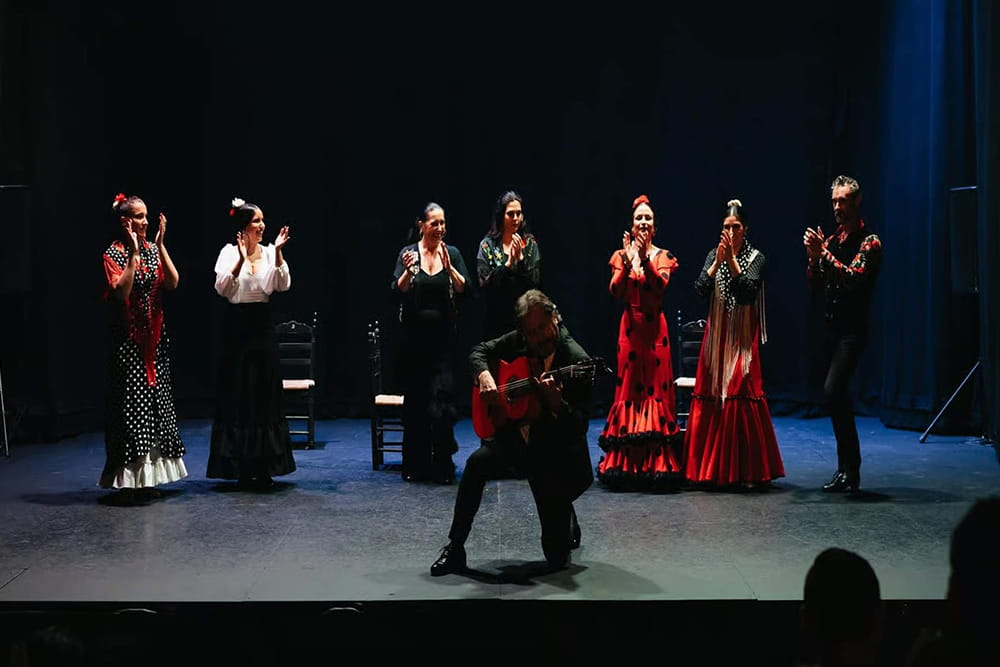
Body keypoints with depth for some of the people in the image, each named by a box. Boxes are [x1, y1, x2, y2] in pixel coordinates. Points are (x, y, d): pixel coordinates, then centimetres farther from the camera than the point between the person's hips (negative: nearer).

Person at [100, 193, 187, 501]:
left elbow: (173, 283, -3)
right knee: (131, 403, -6)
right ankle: (128, 480, 0)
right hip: (128, 339, -6)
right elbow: (122, 292, -20)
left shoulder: (153, 250, 9)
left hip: (154, 338, 6)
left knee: (156, 400, 7)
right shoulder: (114, 253, -6)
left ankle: (147, 478, 15)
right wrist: (134, 253, -20)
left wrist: (160, 246, -8)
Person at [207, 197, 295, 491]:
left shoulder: (269, 252, 6)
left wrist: (278, 253, -16)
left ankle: (263, 466, 14)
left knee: (265, 394, 6)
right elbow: (222, 288, -16)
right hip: (238, 326, -4)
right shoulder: (229, 252, -4)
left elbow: (283, 285, -7)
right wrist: (241, 260, -26)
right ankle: (241, 468, 8)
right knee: (239, 394, 0)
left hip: (263, 326, 4)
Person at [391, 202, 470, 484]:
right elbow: (397, 292, -7)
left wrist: (449, 267, -16)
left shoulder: (453, 253, 6)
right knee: (414, 402, 4)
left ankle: (443, 466, -3)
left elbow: (464, 290, -3)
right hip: (414, 336, 0)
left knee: (442, 401, -8)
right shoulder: (408, 253, 3)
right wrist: (408, 271, -23)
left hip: (443, 336, 0)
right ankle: (415, 465, 13)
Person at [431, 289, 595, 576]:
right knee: (476, 464, -27)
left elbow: (579, 428, -23)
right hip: (514, 437, 5)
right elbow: (479, 351, 10)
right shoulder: (518, 341, -4)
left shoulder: (576, 361, -21)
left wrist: (555, 402, -42)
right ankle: (454, 549, -11)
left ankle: (567, 523, 34)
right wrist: (484, 375, -12)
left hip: (554, 455, -4)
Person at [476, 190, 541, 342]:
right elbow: (484, 285, -8)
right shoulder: (487, 245, 1)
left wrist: (520, 258, -13)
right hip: (497, 319, -1)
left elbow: (535, 283, -2)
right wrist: (508, 263, -16)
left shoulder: (530, 243, 5)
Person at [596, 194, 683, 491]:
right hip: (630, 328, 1)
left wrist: (645, 258, -25)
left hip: (655, 328, -1)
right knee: (629, 386, 0)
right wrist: (628, 261, -21)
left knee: (656, 384, -4)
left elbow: (661, 285, -14)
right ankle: (627, 463, 5)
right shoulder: (621, 255, 8)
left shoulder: (663, 256, 5)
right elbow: (616, 291, -8)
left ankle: (657, 463, 1)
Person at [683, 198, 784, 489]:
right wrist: (718, 262, -17)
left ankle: (745, 470, -4)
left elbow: (748, 293, -14)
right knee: (711, 397, 1)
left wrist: (732, 260, -20)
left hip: (742, 337, -3)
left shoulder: (755, 257, 0)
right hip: (716, 334, 3)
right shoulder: (713, 255, 9)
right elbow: (701, 289, -5)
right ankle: (714, 468, 9)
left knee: (741, 396, -10)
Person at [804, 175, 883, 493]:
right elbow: (816, 285, 12)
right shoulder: (831, 240, 15)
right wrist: (813, 257, -5)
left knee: (833, 390, -20)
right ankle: (848, 469, 17)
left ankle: (849, 470, -14)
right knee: (837, 394, 9)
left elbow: (854, 277, -20)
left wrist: (824, 253, -23)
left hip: (853, 328, -8)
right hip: (833, 326, 8)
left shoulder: (869, 241, -6)